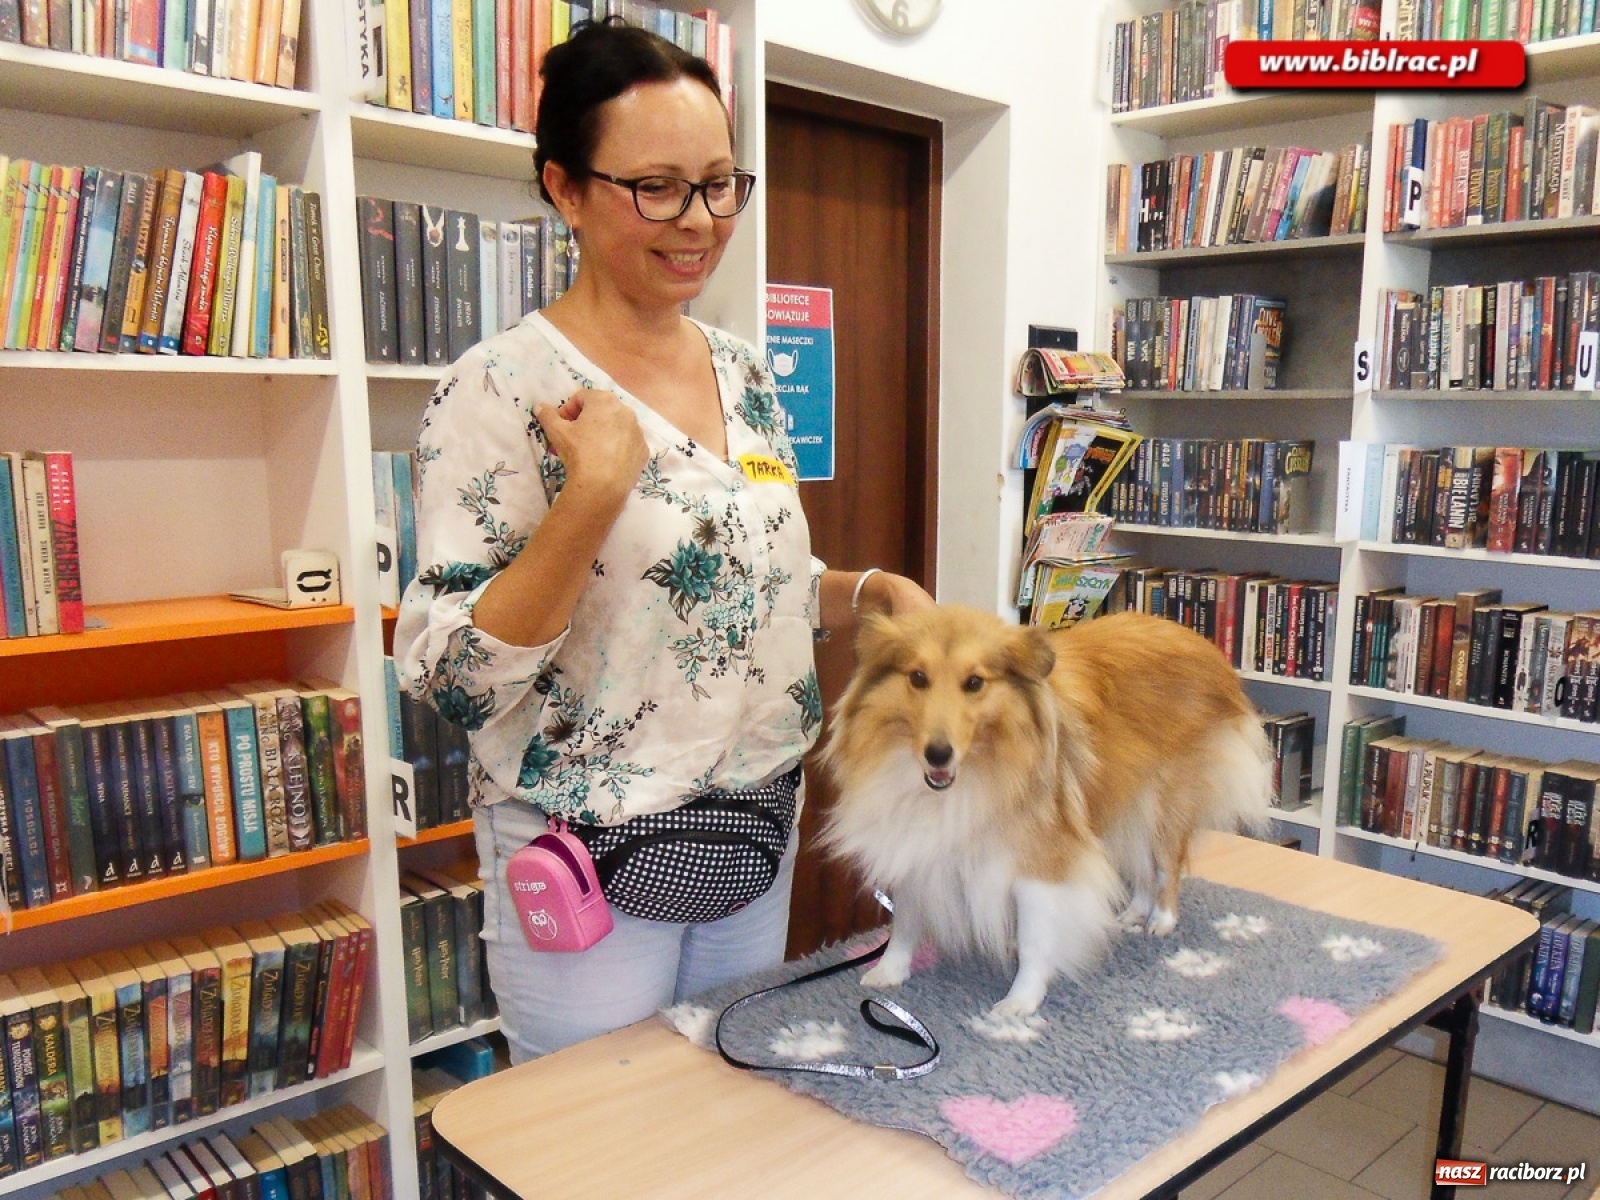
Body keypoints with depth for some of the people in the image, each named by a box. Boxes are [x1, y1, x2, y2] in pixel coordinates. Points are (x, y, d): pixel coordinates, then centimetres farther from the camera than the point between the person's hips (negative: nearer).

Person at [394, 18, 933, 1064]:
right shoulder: (503, 388, -16)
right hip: (588, 859, -6)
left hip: (757, 839, 6)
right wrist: (594, 493, -29)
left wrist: (872, 591, -4)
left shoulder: (746, 375, 4)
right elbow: (449, 675, -19)